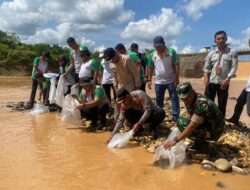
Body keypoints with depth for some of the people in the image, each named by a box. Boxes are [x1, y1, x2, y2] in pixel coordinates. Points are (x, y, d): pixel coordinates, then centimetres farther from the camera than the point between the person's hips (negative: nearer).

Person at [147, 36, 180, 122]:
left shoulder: (171, 51, -6)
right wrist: (149, 80, 5)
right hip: (158, 82, 3)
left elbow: (176, 65, -8)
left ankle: (175, 116, 9)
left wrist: (177, 78, -13)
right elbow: (150, 68, 9)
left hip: (171, 81, -3)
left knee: (174, 98, 2)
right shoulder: (152, 54, 3)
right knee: (159, 100, 11)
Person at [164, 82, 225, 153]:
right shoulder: (189, 99, -4)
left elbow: (192, 127, -34)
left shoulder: (201, 104, -31)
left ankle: (202, 144, -3)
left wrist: (175, 140, -34)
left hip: (214, 130, -9)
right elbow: (188, 116, 4)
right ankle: (199, 141, 9)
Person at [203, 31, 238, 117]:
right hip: (211, 82, 2)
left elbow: (234, 67, -6)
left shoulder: (232, 53, 0)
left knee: (222, 104, 5)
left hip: (223, 83, -2)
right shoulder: (211, 53, 7)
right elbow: (206, 67, 8)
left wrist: (227, 79, -16)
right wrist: (206, 78, -7)